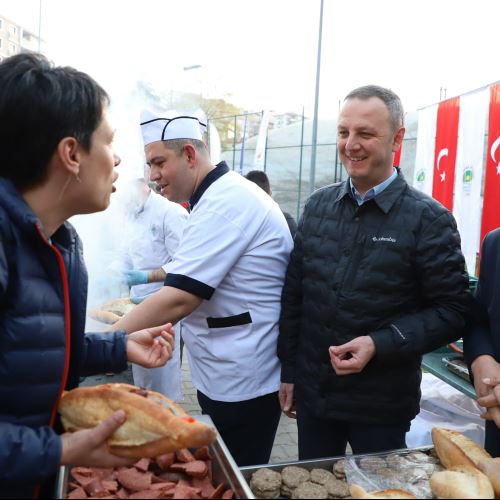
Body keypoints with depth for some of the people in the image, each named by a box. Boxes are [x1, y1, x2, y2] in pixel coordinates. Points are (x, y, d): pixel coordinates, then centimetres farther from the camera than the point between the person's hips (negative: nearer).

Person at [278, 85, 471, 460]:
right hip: (312, 394, 4)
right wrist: (288, 371, 7)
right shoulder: (318, 206, 1)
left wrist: (379, 344, -21)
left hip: (382, 405, -3)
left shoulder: (428, 220, -12)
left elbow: (452, 311, -10)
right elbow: (294, 295, 5)